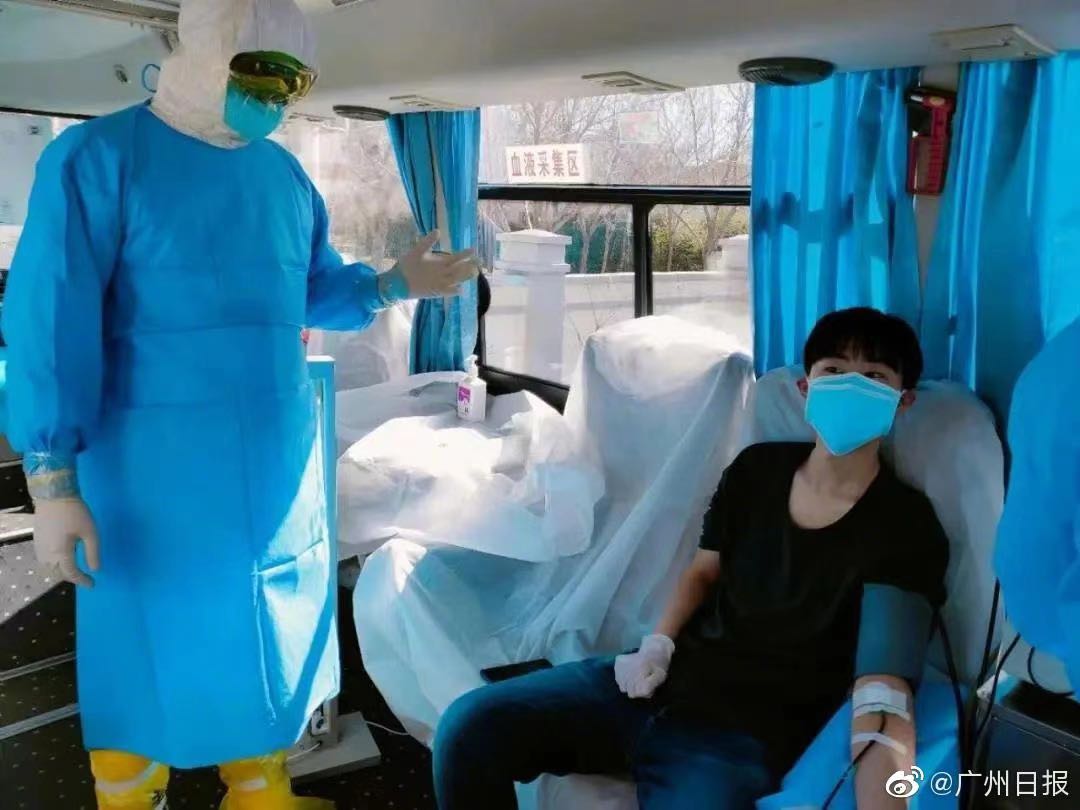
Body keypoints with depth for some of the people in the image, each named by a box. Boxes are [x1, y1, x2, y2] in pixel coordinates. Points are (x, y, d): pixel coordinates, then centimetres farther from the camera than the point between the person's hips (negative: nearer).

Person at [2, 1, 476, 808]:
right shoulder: (98, 157, -8)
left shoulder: (286, 175, 10)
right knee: (154, 642, 7)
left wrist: (397, 284, -3)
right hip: (156, 465, -6)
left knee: (273, 631, 16)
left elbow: (317, 292, 16)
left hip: (279, 458, 6)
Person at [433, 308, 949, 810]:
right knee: (468, 727, -11)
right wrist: (656, 646, 0)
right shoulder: (757, 469, 7)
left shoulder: (904, 526, -9)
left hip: (743, 734, -5)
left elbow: (883, 699, -21)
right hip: (662, 681, 5)